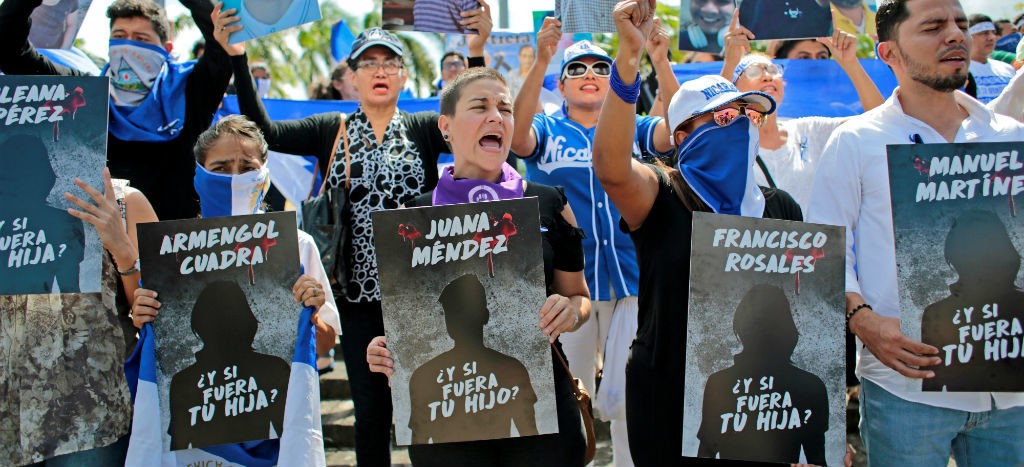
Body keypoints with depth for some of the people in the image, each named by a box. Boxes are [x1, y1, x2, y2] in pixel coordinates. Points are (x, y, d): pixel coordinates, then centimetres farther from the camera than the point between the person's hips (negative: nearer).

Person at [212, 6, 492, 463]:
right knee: (370, 409, 8)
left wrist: (477, 52, -25)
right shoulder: (330, 131, 7)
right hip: (359, 293, 1)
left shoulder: (423, 129, 4)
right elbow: (263, 131, -5)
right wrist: (238, 58, -13)